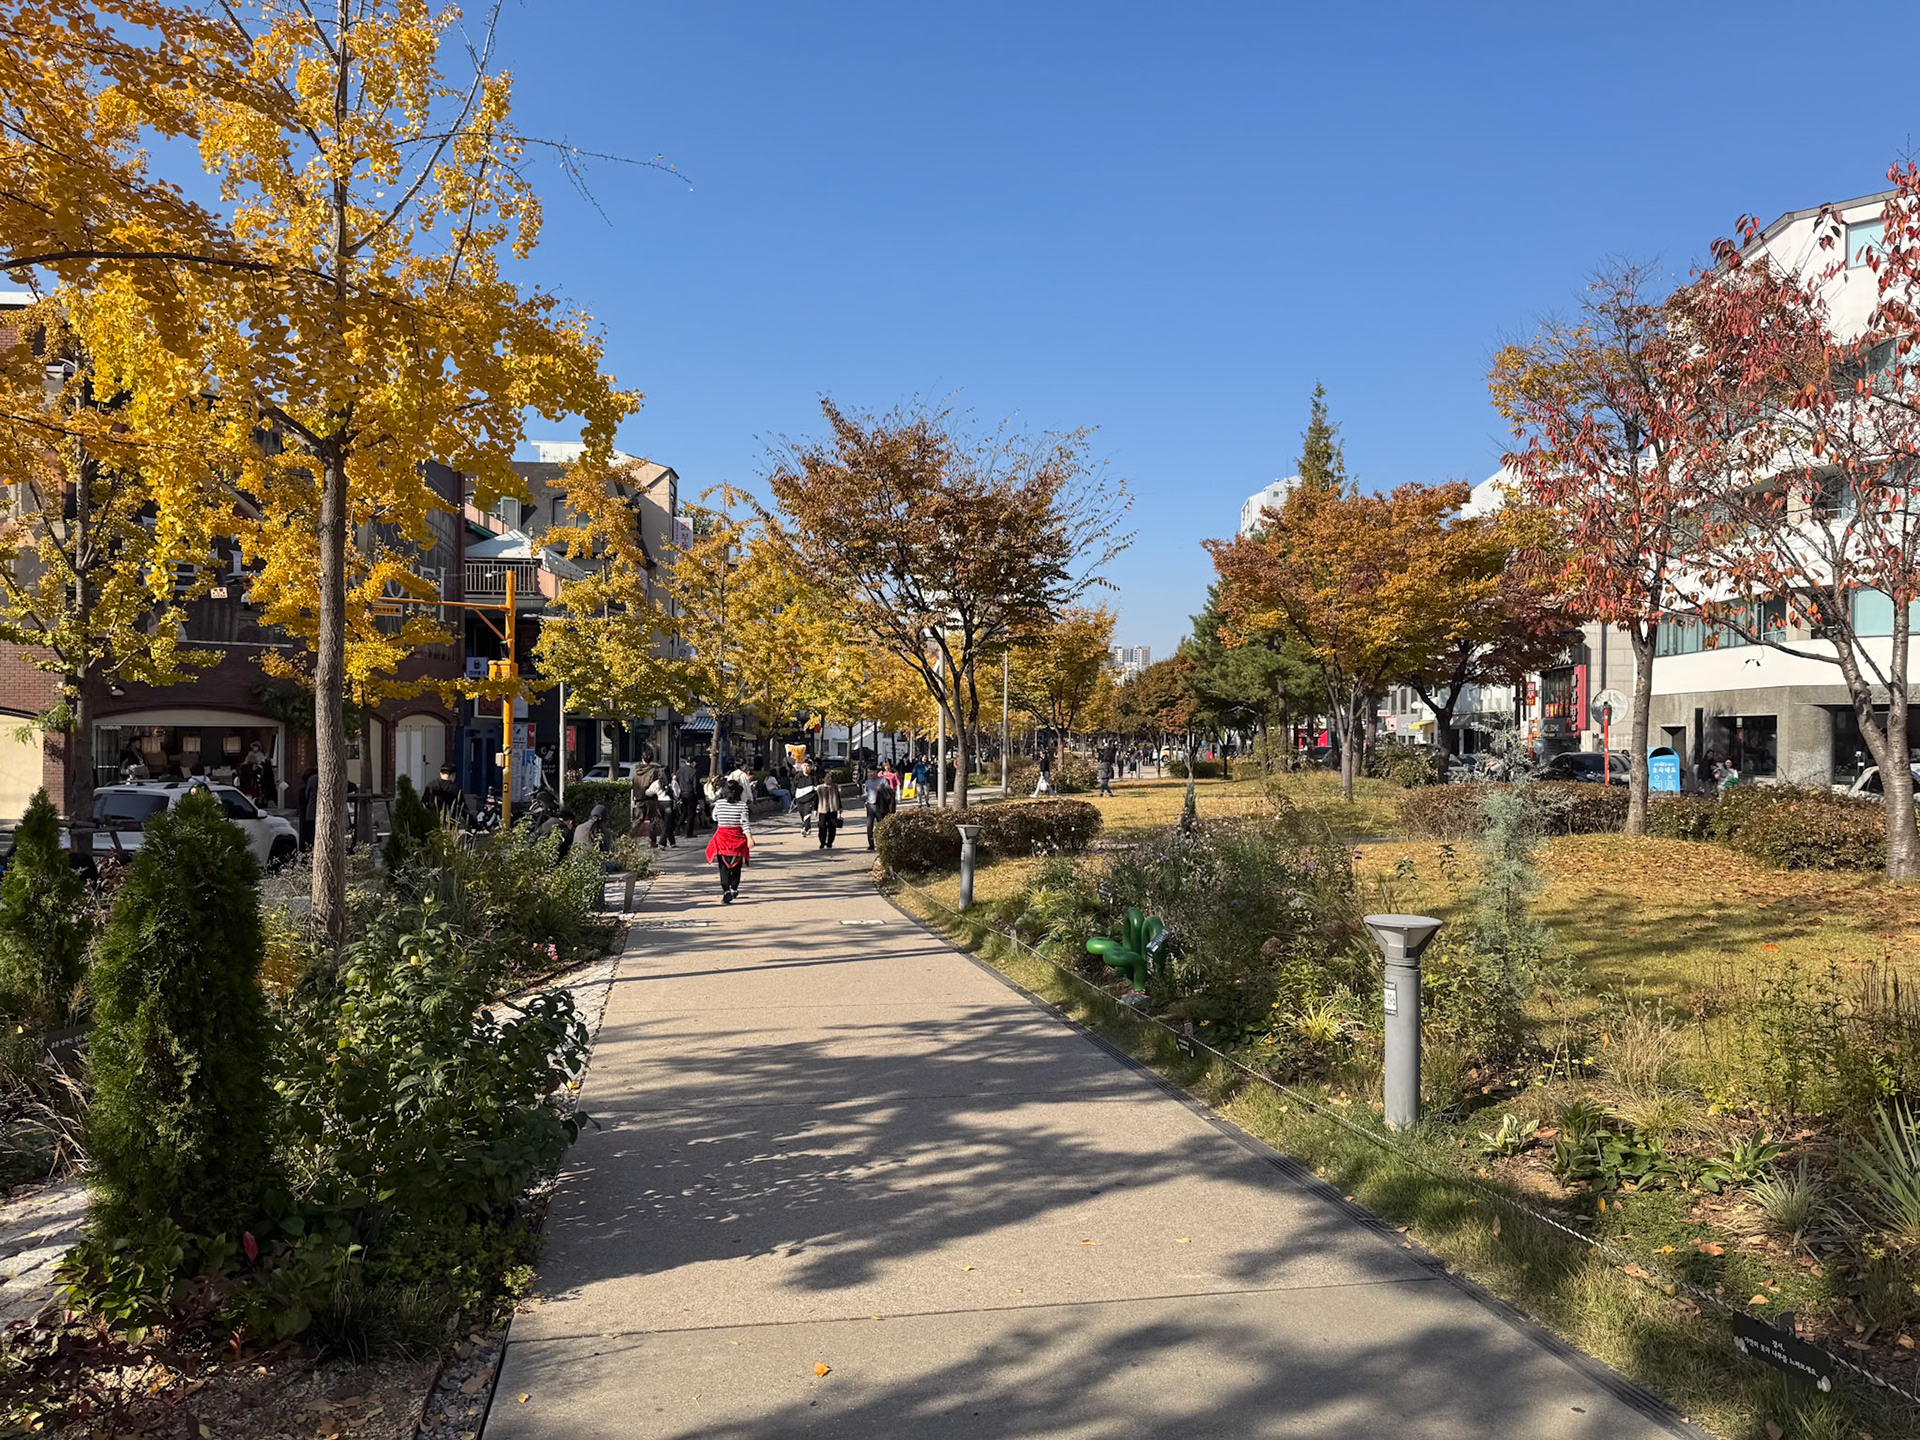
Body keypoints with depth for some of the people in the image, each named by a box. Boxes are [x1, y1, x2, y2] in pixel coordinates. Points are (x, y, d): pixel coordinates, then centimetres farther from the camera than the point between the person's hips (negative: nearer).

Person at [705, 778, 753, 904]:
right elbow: (745, 822, -15)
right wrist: (749, 837, -18)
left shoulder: (719, 803, -3)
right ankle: (733, 889, 27)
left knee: (724, 866, 1)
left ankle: (726, 891, -13)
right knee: (736, 865, 17)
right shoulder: (742, 805, -8)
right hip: (737, 837, 0)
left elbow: (714, 818, 12)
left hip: (722, 835, 0)